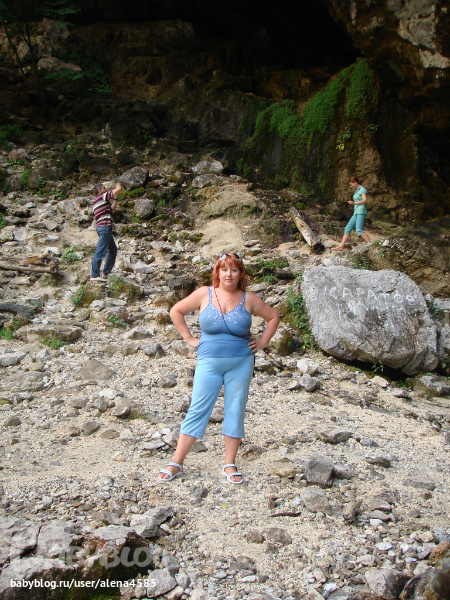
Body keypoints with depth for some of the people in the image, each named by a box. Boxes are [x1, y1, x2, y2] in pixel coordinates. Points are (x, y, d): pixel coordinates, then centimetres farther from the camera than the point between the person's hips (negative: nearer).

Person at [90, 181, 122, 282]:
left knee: (113, 250, 17)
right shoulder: (103, 196, -2)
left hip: (101, 227, 10)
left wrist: (115, 198, 27)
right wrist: (118, 185, 13)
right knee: (100, 251, -10)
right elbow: (119, 189, -9)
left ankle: (105, 274, 19)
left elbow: (111, 210, 26)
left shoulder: (96, 201, 24)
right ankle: (94, 275, -10)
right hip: (105, 226, -10)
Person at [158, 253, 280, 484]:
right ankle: (176, 463, 5)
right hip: (209, 362, -1)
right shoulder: (204, 294, -1)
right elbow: (176, 311, 7)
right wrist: (189, 339, 3)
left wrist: (262, 342, 5)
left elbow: (273, 317, 13)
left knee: (235, 411, 5)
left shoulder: (249, 299, 1)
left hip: (241, 363, 1)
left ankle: (230, 465, 16)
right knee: (198, 410, -1)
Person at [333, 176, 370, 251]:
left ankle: (370, 244, -25)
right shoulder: (356, 190, 19)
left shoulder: (362, 190, -8)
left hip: (361, 212, -9)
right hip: (356, 213, 9)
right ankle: (341, 246, 10)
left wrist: (354, 203, -34)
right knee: (347, 228, 7)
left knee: (358, 230, -23)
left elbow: (365, 201, -22)